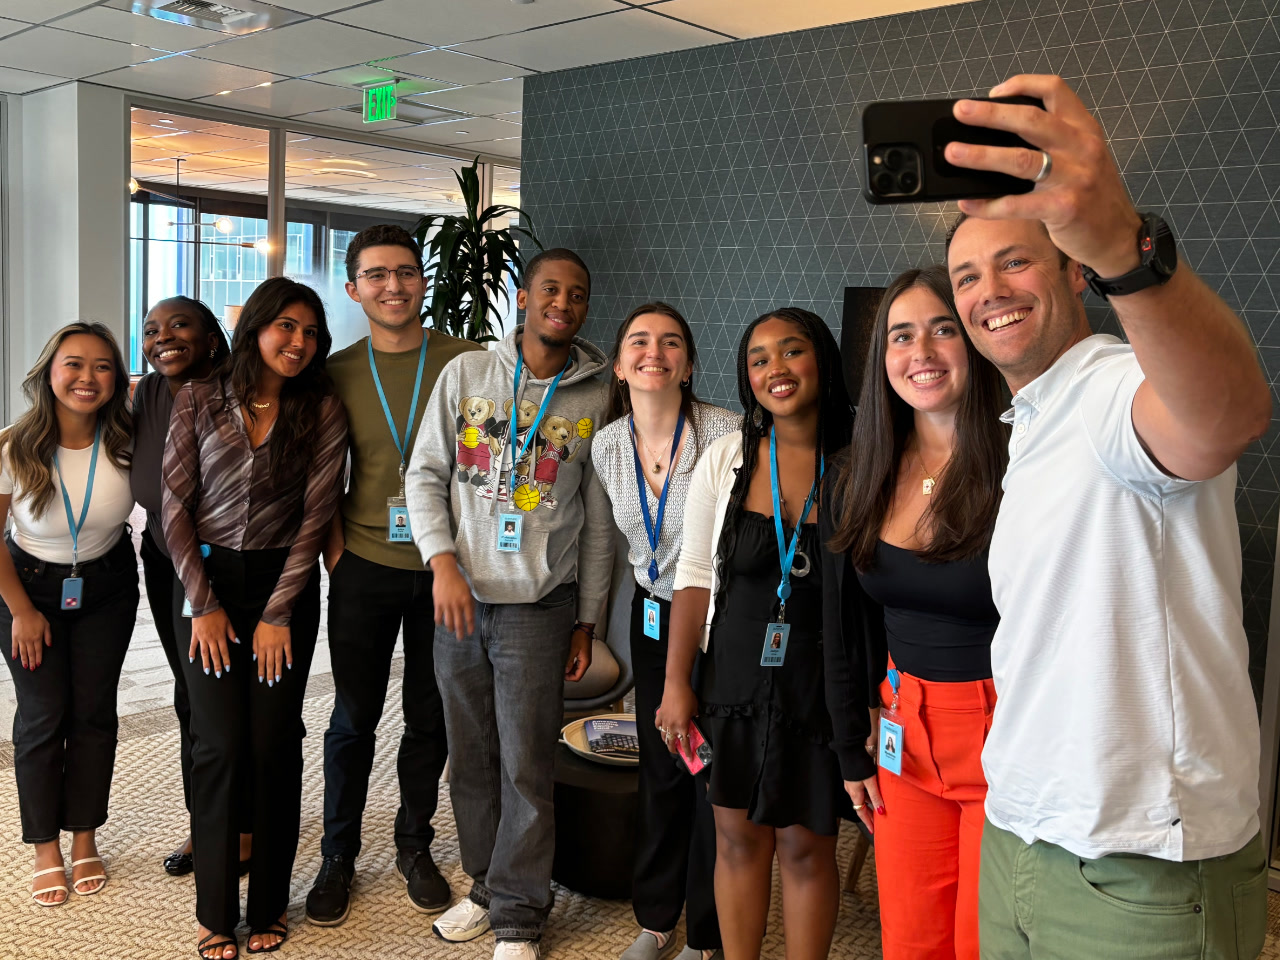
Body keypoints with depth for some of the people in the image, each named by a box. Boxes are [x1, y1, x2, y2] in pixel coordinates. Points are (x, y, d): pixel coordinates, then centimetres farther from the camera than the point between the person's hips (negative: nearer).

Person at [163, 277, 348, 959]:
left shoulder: (322, 409, -2)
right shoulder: (199, 401, 0)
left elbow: (315, 514, -4)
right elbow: (176, 505, 0)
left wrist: (277, 614, -7)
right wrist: (203, 604, -5)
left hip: (285, 584, 0)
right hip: (207, 578, 0)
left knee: (275, 743, 1)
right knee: (219, 745, -2)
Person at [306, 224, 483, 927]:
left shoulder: (465, 361, -3)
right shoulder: (338, 372, 3)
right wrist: (332, 539, 0)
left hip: (444, 566, 0)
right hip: (365, 565, 1)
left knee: (431, 716, 12)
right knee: (354, 717, 8)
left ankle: (414, 846, 31)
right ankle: (338, 855, 26)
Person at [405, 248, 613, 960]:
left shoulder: (594, 398, 2)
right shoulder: (466, 373, 4)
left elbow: (599, 520, 5)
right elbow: (425, 473, 4)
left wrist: (587, 622, 4)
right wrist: (444, 562, -9)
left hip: (538, 606, -2)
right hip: (460, 597, 2)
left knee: (527, 767, 1)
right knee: (472, 757, 12)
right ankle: (486, 886, 31)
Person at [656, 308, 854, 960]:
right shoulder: (726, 459, -3)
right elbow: (694, 578, 1)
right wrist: (676, 682, -1)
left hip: (822, 683, -1)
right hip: (735, 677, 2)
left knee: (806, 845, 8)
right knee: (738, 835, 13)